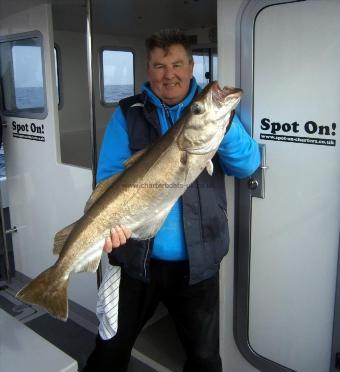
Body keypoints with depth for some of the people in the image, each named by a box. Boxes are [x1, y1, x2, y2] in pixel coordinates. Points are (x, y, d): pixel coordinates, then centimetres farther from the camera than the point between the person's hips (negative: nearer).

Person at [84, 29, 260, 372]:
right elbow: (110, 175, -8)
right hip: (136, 257, 0)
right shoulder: (128, 113, 0)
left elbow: (247, 165, -7)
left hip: (196, 261, 1)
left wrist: (224, 124, -26)